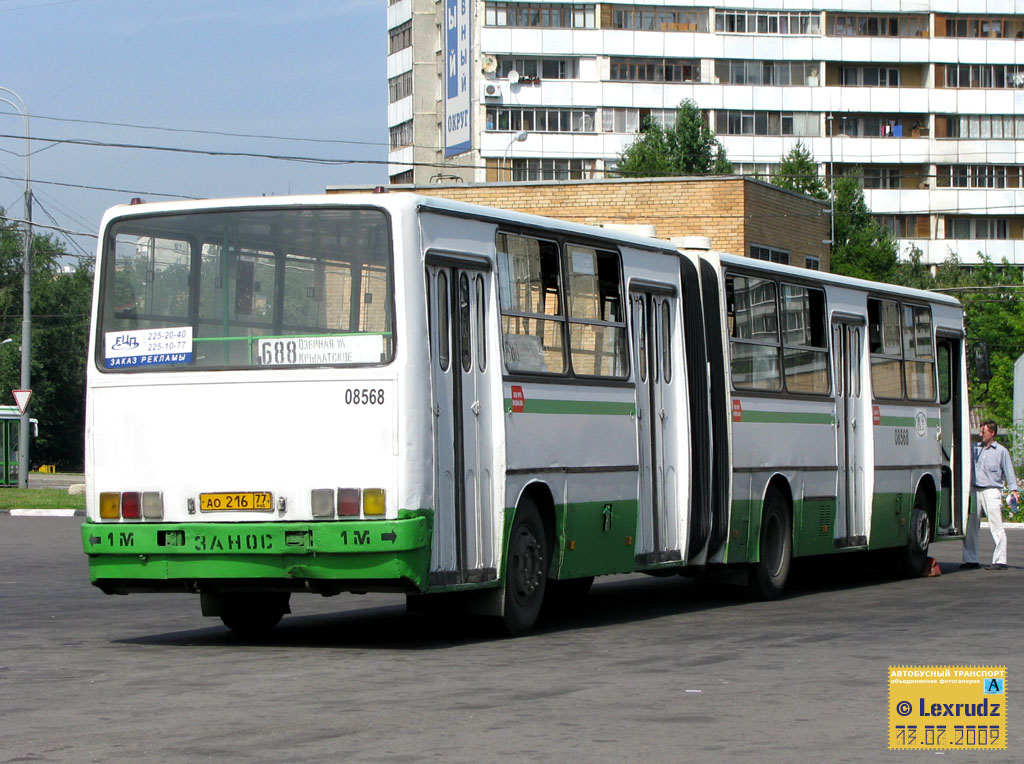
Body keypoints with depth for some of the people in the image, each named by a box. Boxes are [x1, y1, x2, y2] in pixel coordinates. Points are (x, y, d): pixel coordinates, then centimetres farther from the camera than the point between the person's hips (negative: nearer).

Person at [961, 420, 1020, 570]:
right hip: (974, 490, 5)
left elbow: (1008, 471, 2)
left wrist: (1013, 490, -9)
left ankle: (1000, 561, -6)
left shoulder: (1001, 451, 4)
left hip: (991, 491, -5)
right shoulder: (975, 448, 14)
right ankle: (971, 560, 13)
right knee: (970, 526, 5)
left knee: (996, 527, -7)